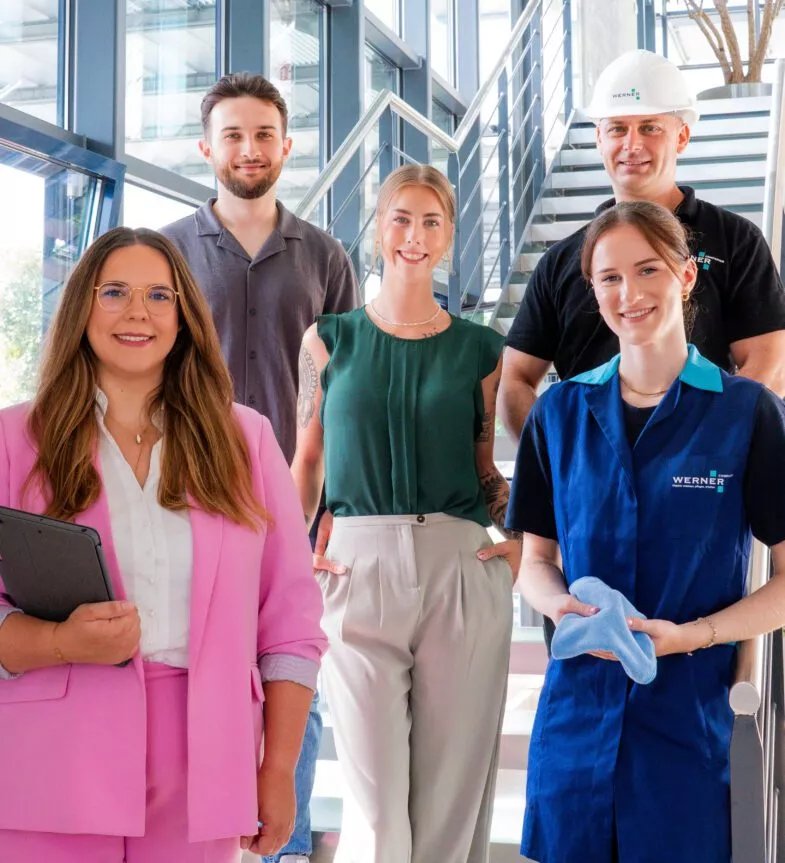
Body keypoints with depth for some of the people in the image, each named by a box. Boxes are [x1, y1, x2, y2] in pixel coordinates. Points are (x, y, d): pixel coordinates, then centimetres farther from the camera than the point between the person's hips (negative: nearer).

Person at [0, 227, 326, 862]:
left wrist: (280, 769, 3)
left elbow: (289, 616, 7)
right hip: (55, 775, -1)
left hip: (199, 780, 2)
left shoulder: (244, 439, 8)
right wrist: (66, 642, -20)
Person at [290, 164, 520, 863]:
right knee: (374, 800, -4)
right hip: (360, 566, -1)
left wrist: (515, 535, -3)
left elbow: (488, 465, 15)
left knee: (454, 787, 4)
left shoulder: (480, 349, 11)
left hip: (463, 569, 1)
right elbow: (307, 459, 11)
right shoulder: (329, 340, 10)